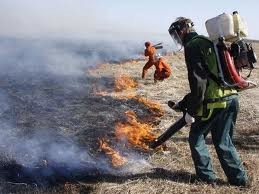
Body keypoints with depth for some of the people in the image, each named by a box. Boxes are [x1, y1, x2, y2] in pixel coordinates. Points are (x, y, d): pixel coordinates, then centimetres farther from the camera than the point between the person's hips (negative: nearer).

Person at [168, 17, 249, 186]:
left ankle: (207, 177, 17)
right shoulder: (207, 43, 23)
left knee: (196, 138, 10)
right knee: (223, 141, 19)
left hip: (215, 101, -8)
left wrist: (191, 111, -11)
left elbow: (198, 81, -17)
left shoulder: (192, 46, -7)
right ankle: (240, 179, 24)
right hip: (231, 98, 9)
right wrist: (183, 103, 25)